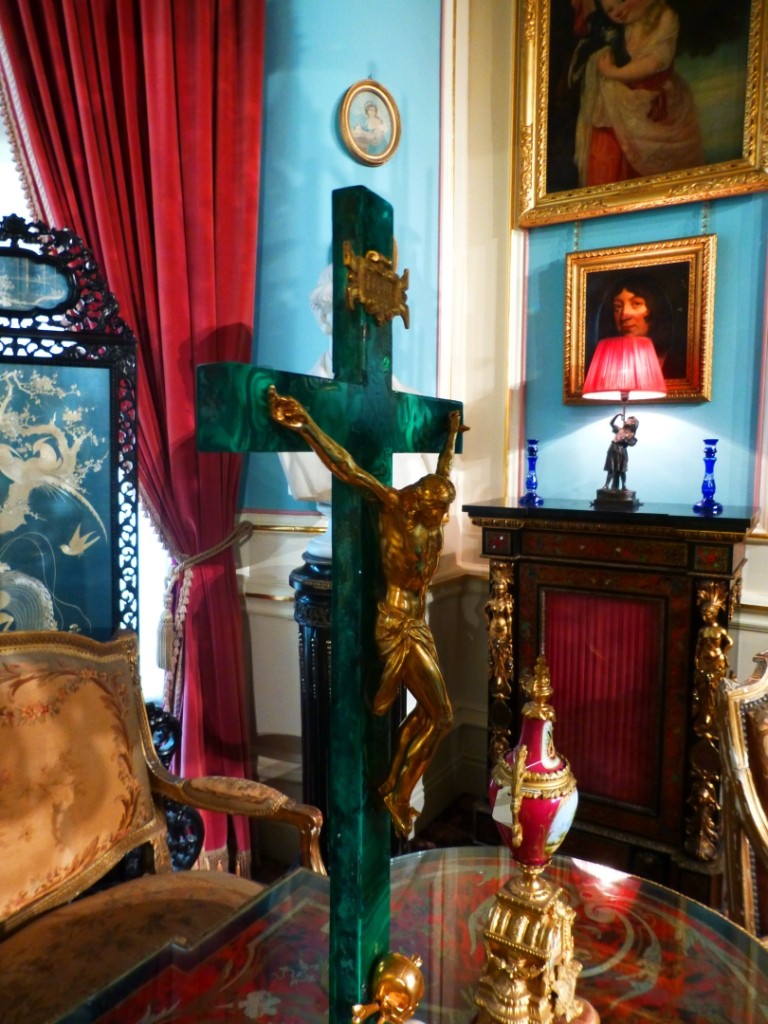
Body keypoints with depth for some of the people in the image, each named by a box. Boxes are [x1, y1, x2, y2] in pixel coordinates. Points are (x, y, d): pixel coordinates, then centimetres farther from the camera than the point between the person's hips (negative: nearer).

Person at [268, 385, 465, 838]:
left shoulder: (431, 521, 4)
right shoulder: (394, 506, -16)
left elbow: (443, 474, 24)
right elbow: (348, 467, -22)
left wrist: (451, 436, 40)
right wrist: (305, 423, -27)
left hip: (417, 625, 8)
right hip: (398, 627, -8)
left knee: (425, 711, 16)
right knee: (442, 715, 0)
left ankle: (391, 786, 31)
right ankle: (401, 797, 18)